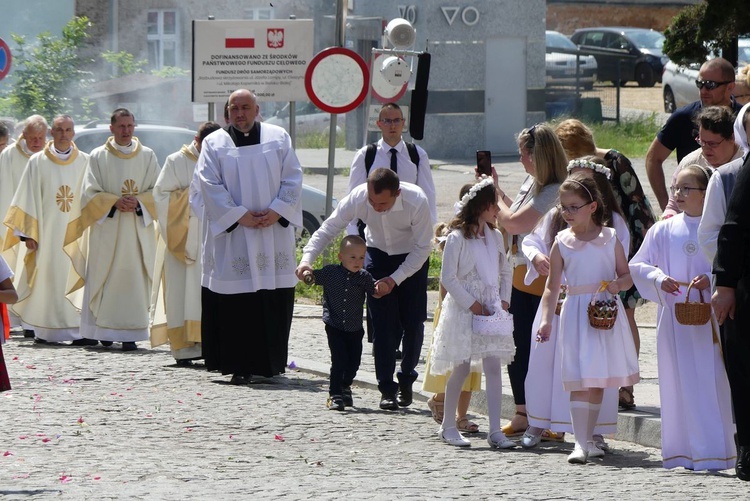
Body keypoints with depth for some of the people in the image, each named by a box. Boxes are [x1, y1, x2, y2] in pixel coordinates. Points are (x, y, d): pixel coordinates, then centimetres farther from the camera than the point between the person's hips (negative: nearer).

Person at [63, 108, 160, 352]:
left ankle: (130, 334, -5)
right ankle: (105, 331, 3)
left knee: (134, 280, -5)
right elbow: (90, 193, 1)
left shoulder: (148, 156, 9)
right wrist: (114, 202, -13)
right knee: (105, 282, -4)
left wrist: (138, 201, -11)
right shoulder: (98, 157, 5)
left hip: (138, 230, 1)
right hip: (106, 230, -1)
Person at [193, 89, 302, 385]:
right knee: (237, 303, -5)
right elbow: (209, 184, -4)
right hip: (231, 236, -2)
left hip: (273, 235, 2)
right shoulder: (215, 144, 5)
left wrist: (277, 211, -10)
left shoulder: (278, 138, 9)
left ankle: (271, 363, 8)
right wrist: (238, 216, -13)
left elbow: (292, 178, 5)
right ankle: (240, 367, -3)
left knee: (274, 302, 0)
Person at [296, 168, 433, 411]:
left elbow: (423, 247, -24)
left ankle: (406, 380, 18)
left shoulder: (417, 202, -34)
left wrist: (394, 279, -30)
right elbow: (328, 229, -19)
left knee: (413, 322, -5)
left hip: (412, 258, -1)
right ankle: (387, 389, -5)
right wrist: (307, 259, -35)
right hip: (378, 253, 1)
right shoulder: (357, 199, -29)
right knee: (382, 323, -9)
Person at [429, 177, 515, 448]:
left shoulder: (495, 237, 9)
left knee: (494, 367, -4)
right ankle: (448, 426, 16)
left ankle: (495, 430, -6)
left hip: (491, 308, 5)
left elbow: (505, 271, 18)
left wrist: (503, 300, 3)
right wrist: (472, 304, -14)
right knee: (461, 368, 1)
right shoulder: (458, 238, -9)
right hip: (463, 309, -5)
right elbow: (448, 278, -11)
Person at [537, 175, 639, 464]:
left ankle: (588, 438, 23)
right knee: (581, 379, -11)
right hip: (576, 313, -2)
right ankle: (581, 443, -16)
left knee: (599, 380, 9)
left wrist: (617, 284, -17)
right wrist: (546, 319, -9)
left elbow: (627, 276, 6)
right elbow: (552, 286, 1)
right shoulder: (562, 243, 2)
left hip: (607, 312, 2)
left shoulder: (610, 239, 3)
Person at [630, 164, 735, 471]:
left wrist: (711, 279, -17)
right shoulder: (663, 231, 7)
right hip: (674, 317, 2)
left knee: (713, 382, -5)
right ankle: (683, 450, 8)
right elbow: (638, 265, 10)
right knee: (680, 383, 3)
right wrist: (659, 279, -7)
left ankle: (713, 452, -1)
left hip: (710, 317, -2)